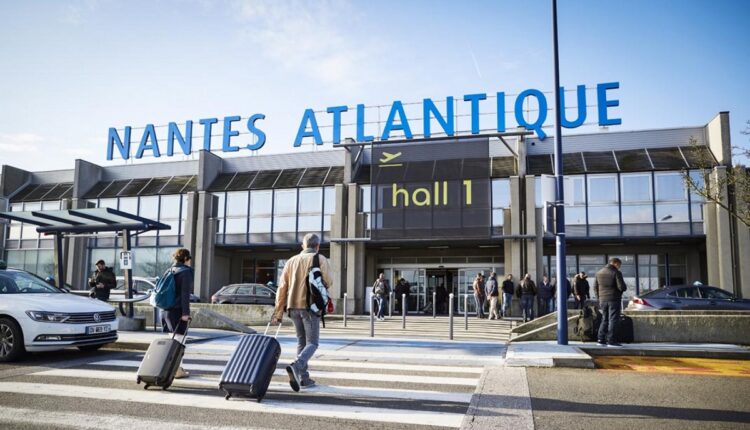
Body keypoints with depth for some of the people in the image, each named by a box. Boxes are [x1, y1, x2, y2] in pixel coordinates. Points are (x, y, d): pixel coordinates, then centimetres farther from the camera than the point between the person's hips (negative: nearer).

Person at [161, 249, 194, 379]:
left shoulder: (169, 271, 14)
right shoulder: (185, 272, -10)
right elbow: (185, 293, -16)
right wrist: (186, 312, -16)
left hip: (166, 309, 8)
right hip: (177, 310, -8)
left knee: (173, 338, 16)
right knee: (178, 340, -1)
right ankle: (177, 370, 3)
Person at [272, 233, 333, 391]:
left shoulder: (291, 261, 11)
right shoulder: (320, 260, -1)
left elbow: (282, 288, 6)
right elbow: (328, 283, -6)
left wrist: (278, 312, 8)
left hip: (294, 306, 5)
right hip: (310, 306, -5)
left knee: (301, 342, 16)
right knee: (312, 343, 0)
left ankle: (303, 378, 16)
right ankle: (296, 366, -25)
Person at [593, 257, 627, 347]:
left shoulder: (599, 273, 10)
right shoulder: (616, 273, -10)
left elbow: (595, 287, 12)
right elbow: (622, 287, -15)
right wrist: (624, 287, 7)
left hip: (603, 299, 6)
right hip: (614, 299, -6)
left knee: (604, 319, 14)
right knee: (613, 320, -2)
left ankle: (601, 340, 11)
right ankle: (611, 341, -4)